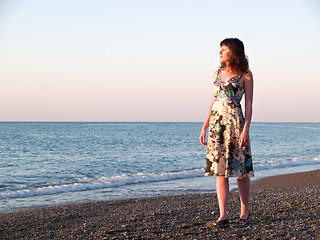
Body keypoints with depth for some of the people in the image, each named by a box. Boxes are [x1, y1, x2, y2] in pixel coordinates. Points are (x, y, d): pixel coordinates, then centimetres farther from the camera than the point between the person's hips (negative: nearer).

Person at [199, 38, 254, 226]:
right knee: (219, 170, 0)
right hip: (216, 124, 5)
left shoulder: (245, 75, 0)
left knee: (240, 169, 2)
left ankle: (245, 210, 18)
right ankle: (223, 216, -1)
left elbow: (249, 105, -5)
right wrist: (204, 127, 12)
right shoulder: (218, 73, 15)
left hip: (235, 123, -5)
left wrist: (245, 130, -14)